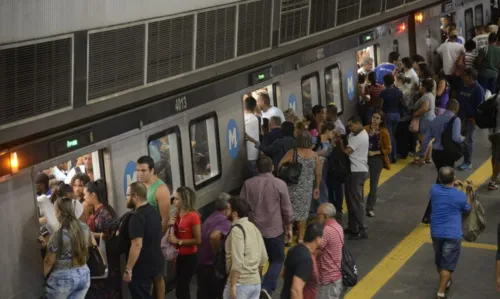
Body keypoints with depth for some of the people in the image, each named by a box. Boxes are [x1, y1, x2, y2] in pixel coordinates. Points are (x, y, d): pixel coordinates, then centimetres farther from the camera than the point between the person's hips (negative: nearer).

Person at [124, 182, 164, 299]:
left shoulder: (137, 216, -22)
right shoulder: (153, 211, 7)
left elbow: (137, 245, -26)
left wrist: (128, 269, -22)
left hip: (142, 268, -9)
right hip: (154, 263, 9)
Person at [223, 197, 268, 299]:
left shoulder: (237, 229, -14)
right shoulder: (254, 227, 13)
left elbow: (238, 261, -21)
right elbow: (263, 258, 16)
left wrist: (233, 285, -19)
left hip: (240, 283, -9)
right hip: (256, 283, 9)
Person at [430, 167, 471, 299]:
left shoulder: (434, 190, -5)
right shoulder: (460, 195, -12)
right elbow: (467, 210, 10)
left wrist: (452, 184, 21)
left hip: (436, 233, 4)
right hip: (452, 234, -4)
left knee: (439, 262, 22)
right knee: (447, 265, -1)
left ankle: (445, 282, 42)